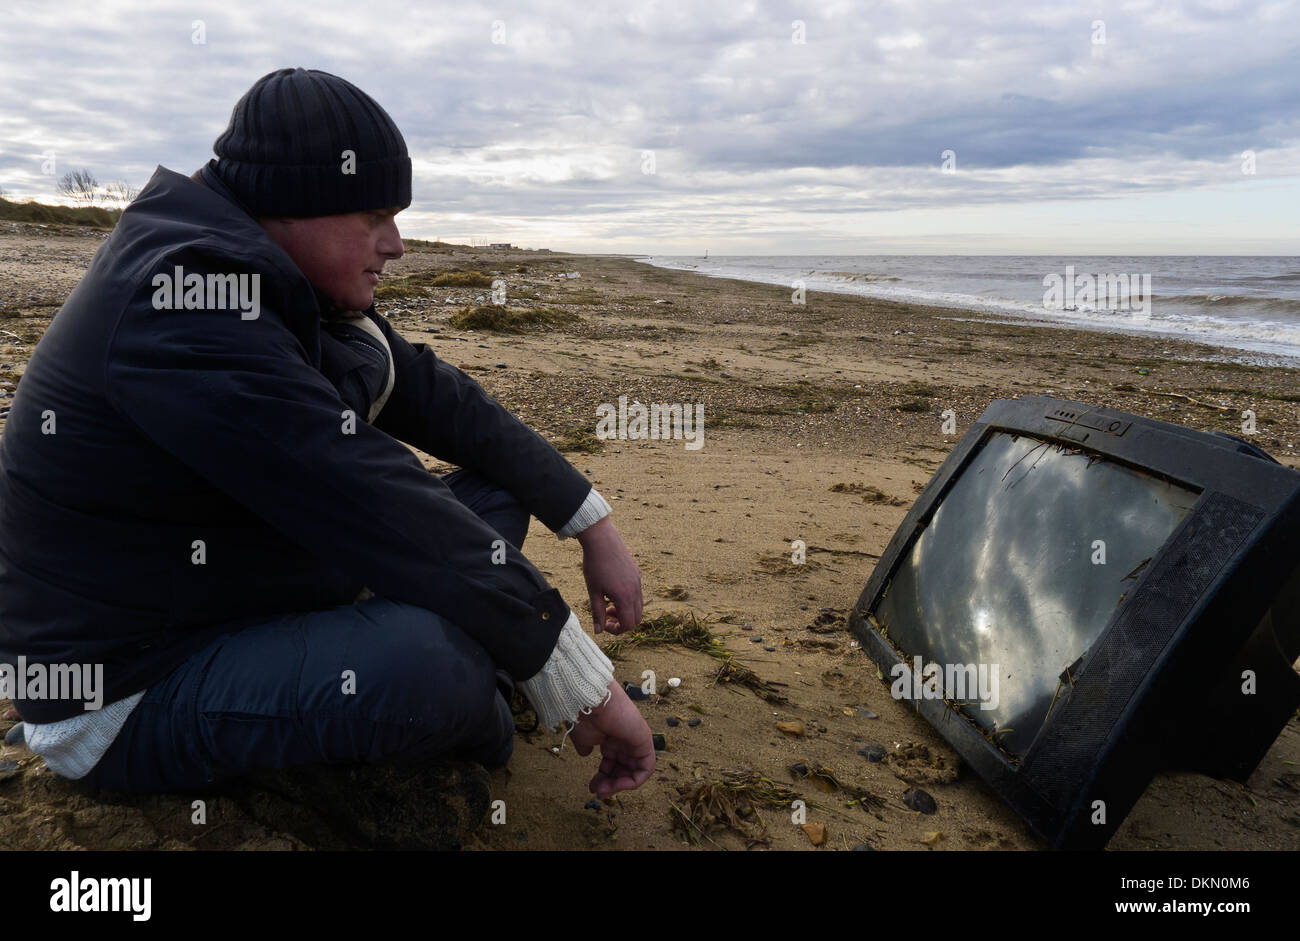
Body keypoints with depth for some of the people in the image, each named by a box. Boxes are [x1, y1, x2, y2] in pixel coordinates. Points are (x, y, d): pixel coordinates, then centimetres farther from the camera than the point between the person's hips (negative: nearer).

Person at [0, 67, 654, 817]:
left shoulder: (288, 292, 1)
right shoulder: (188, 300, -28)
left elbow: (439, 399, 3)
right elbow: (377, 504, -33)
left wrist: (596, 526, 3)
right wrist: (587, 684, -28)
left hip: (259, 598, 9)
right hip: (123, 697, -9)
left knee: (493, 494, 9)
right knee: (427, 657, -34)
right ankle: (484, 733, 1)